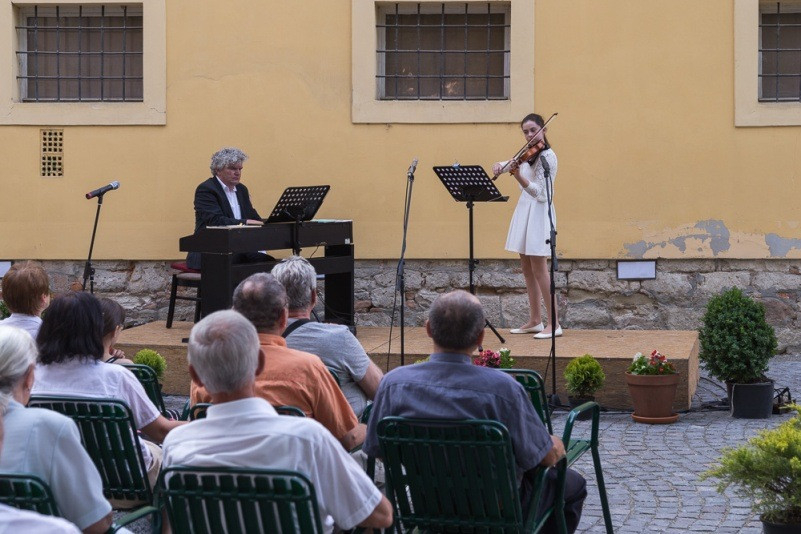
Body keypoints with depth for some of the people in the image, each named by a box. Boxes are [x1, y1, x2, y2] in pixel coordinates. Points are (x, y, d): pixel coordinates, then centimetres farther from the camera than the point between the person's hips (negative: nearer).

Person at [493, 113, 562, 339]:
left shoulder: (547, 156, -13)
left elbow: (541, 193, -20)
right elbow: (509, 163, 22)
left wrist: (519, 178, -34)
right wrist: (500, 166, -2)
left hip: (538, 213, -8)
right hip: (524, 211, 8)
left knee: (538, 268, -10)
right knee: (527, 268, 9)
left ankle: (554, 323, -7)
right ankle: (535, 321, 15)